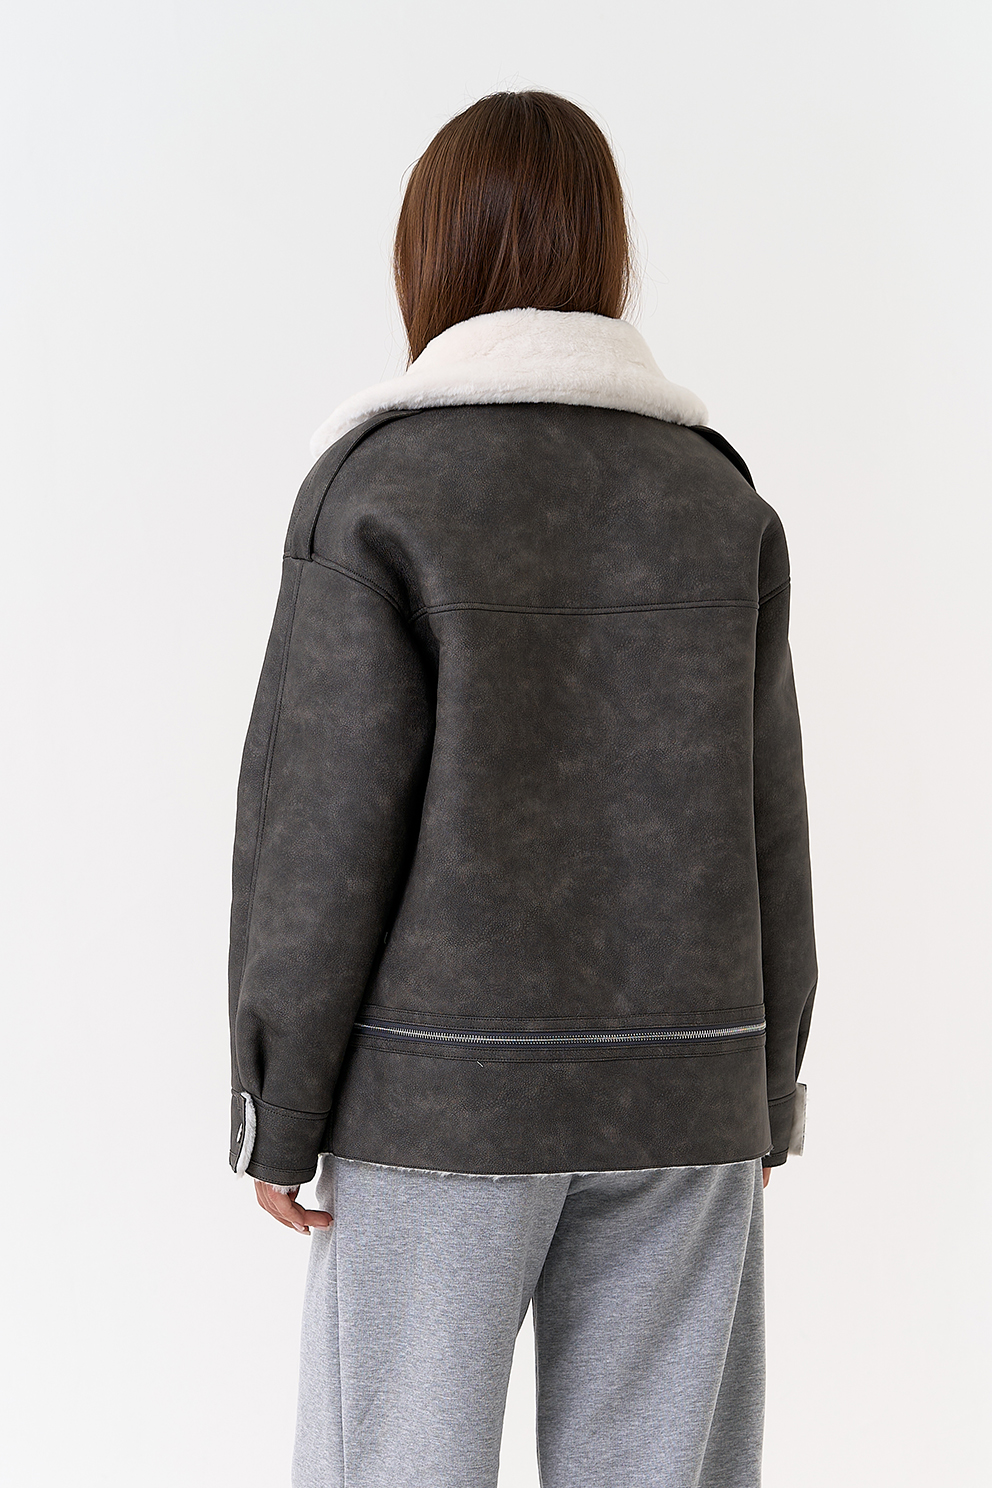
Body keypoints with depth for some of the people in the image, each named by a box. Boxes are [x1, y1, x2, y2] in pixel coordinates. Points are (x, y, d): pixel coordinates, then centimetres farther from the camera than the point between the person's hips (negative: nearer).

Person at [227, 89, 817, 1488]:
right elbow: (765, 821, 4)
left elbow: (328, 825, -12)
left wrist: (277, 1112, -3)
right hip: (678, 1098, 4)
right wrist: (765, 1097, 13)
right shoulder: (719, 496, 3)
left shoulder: (378, 491, -9)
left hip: (445, 1097, -3)